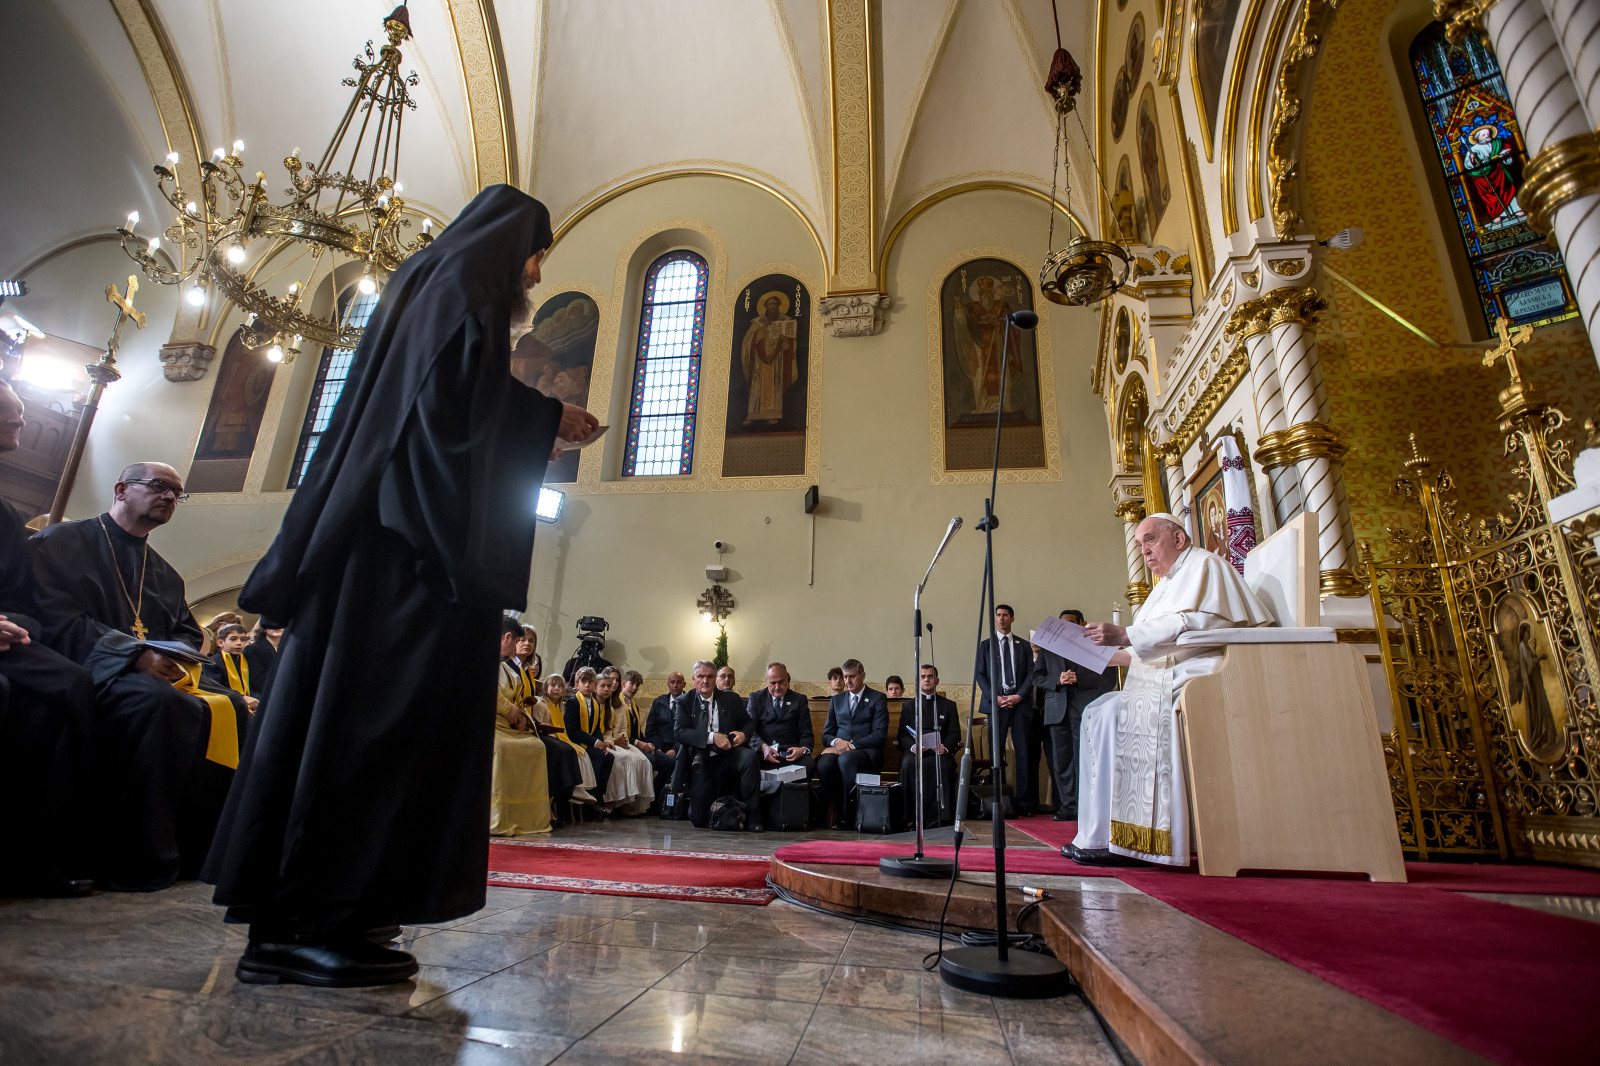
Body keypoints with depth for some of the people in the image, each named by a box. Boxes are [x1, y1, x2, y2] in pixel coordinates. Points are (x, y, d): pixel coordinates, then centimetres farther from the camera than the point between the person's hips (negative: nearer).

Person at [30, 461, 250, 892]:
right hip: (82, 672, -6)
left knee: (230, 706, -18)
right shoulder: (60, 541, 5)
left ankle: (193, 850, -13)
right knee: (156, 698, -36)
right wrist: (135, 653, -23)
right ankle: (135, 860, -29)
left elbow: (189, 632, 19)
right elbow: (54, 619, -10)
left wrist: (176, 655, -7)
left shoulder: (166, 574, 24)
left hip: (158, 674, 6)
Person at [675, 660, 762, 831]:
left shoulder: (731, 699, 12)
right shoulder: (685, 702, 7)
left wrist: (743, 734, -13)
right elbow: (681, 732, -7)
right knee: (698, 820, -9)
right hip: (701, 762, 0)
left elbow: (748, 723, 13)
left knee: (749, 756, -34)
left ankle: (752, 815, -22)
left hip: (728, 757, 1)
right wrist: (712, 737, -20)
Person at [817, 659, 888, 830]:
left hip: (866, 751, -4)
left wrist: (852, 744, -14)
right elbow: (826, 733, 17)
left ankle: (848, 816, -24)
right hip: (839, 749, 4)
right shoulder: (836, 700, 22)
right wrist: (836, 741, -8)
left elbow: (880, 734, -3)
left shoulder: (877, 698, 8)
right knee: (823, 764, -31)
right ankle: (840, 810, -13)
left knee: (846, 759, -38)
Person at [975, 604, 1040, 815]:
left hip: (1020, 702, 1)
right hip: (995, 703, -1)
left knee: (1024, 753, -1)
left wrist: (1018, 696, -8)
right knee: (995, 753, -2)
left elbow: (1031, 673, 7)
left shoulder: (1023, 645, 15)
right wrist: (994, 697, -7)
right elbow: (980, 674, 6)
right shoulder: (985, 644, 12)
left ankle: (1024, 804, 2)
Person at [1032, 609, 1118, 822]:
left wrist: (1079, 679, -11)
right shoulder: (1047, 647, 19)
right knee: (1061, 763, 2)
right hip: (1057, 711, 3)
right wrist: (1058, 681, -5)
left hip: (1085, 710, -3)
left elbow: (1109, 679, 1)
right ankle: (1067, 807, 8)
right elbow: (1037, 677, 13)